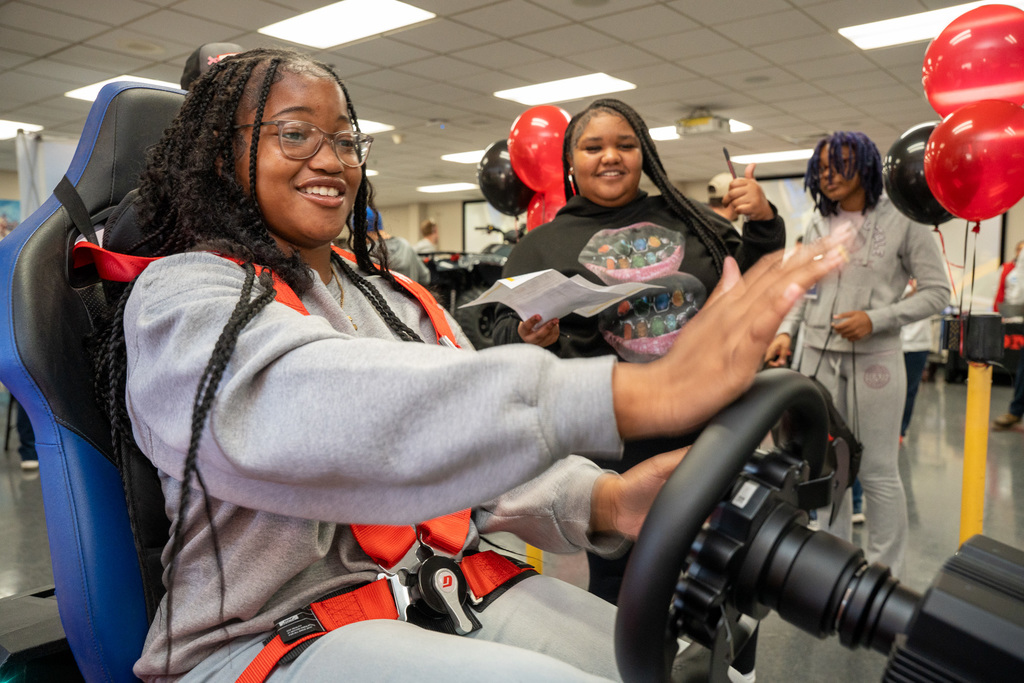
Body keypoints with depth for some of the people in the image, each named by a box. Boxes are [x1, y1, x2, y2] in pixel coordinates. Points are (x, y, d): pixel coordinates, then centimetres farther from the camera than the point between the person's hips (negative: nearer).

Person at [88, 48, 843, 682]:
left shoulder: (394, 298, 14)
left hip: (450, 589, 6)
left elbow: (481, 428, 5)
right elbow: (310, 409, -29)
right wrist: (634, 391, -40)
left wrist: (604, 501, -17)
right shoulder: (180, 296, -8)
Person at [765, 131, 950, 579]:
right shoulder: (818, 227, 10)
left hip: (873, 358, -5)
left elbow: (937, 292, -4)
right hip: (818, 357, 5)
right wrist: (784, 332, -4)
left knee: (878, 471, 3)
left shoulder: (902, 221, -4)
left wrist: (876, 319, -15)